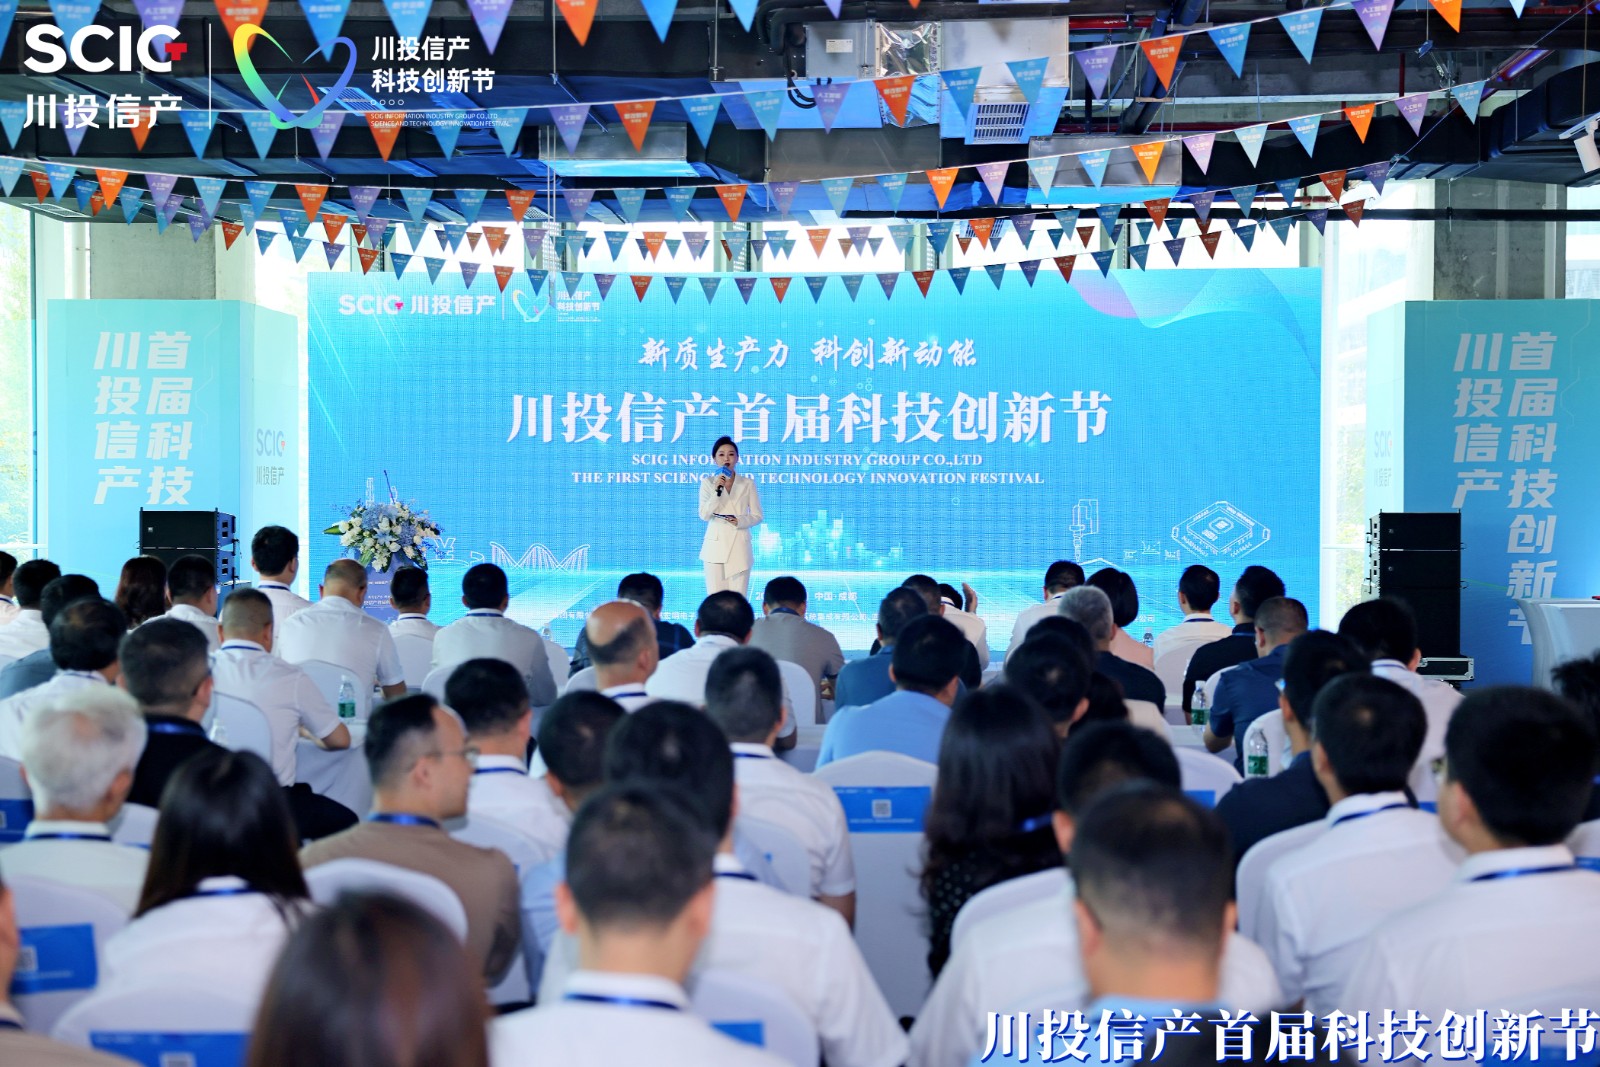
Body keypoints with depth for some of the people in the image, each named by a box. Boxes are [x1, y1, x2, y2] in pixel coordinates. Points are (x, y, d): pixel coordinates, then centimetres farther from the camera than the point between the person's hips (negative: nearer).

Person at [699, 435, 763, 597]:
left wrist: (740, 521, -13)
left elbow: (757, 516, 7)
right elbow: (704, 515, -4)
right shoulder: (708, 483, 5)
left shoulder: (747, 483, 6)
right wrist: (717, 491, -15)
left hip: (739, 546, 0)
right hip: (715, 546, 0)